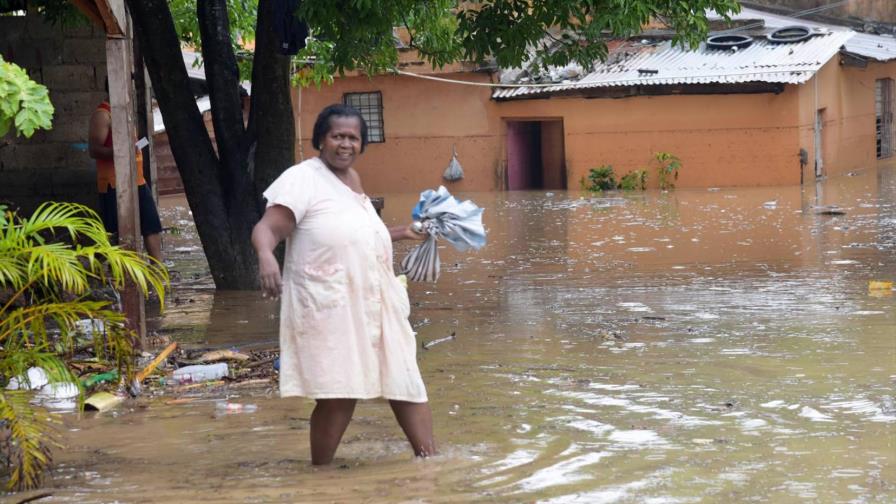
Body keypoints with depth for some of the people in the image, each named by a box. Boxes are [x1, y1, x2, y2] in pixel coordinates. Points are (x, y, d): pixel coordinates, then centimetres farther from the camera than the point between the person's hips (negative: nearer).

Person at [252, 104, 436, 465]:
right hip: (329, 308, -8)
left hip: (374, 303, 8)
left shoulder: (352, 178, 15)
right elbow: (266, 228, -20)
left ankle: (429, 460, 21)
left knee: (404, 379, 10)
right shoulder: (302, 178, -10)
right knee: (338, 395, -9)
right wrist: (265, 256, -40)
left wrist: (397, 234, 35)